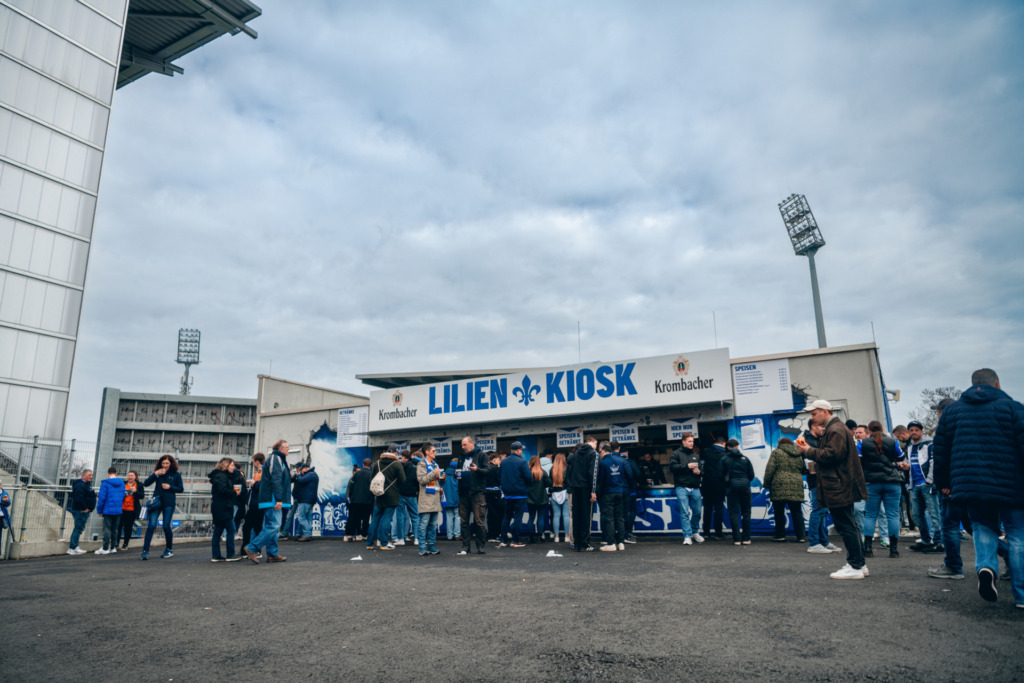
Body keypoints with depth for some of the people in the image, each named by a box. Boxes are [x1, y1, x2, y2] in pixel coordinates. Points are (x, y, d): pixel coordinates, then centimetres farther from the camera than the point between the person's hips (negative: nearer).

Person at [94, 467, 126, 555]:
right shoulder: (122, 483, 7)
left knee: (107, 529, -2)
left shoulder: (105, 483, -9)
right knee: (114, 529, 13)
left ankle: (105, 548, -1)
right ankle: (113, 547, 18)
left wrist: (99, 510, -2)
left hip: (108, 510, -5)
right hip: (118, 510, 5)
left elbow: (102, 498, -11)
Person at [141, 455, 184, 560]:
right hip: (157, 502, 1)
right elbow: (145, 484, 0)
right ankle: (145, 551, -5)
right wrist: (154, 474, -11)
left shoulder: (176, 475, 4)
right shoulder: (157, 474, 8)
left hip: (169, 503, -1)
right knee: (151, 526, -8)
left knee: (166, 526, 0)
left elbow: (181, 489, 5)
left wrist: (170, 487, -10)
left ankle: (169, 550, 17)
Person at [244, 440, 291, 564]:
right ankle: (252, 548, -13)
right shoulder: (275, 458, -9)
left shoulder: (277, 459, 22)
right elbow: (276, 480, -18)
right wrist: (278, 499, -22)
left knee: (271, 526, 10)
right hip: (273, 499, -11)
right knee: (274, 525, -13)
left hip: (270, 500, 11)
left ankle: (272, 554, 13)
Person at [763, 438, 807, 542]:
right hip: (796, 488, 4)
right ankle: (800, 536, 7)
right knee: (797, 512, 8)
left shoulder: (776, 453, -1)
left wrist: (766, 484, 0)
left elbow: (770, 470, -5)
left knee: (779, 512, 4)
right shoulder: (799, 455, 14)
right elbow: (803, 470, 19)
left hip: (779, 488, -4)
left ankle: (780, 535, 7)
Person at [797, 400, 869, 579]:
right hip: (842, 486, 11)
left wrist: (809, 451, -13)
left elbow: (832, 455, -24)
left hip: (839, 488, -11)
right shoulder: (833, 428, 19)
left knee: (846, 526, -6)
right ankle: (859, 564, 22)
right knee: (849, 525, 15)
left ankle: (855, 567, 0)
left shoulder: (835, 429, -14)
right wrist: (809, 451, 9)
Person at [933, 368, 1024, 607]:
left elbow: (940, 451, 12)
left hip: (968, 485, 3)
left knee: (983, 527, 18)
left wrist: (943, 482, 20)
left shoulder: (951, 411, 10)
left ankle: (986, 566, -9)